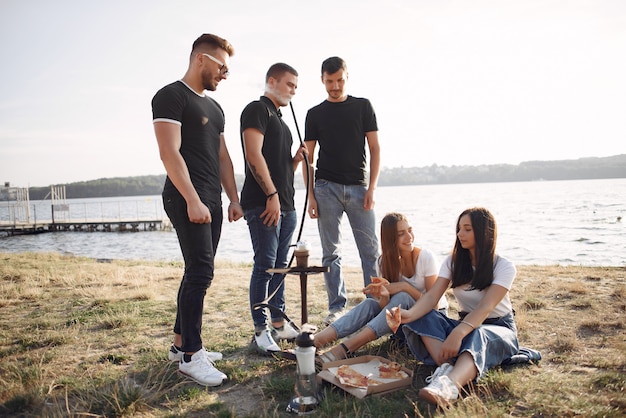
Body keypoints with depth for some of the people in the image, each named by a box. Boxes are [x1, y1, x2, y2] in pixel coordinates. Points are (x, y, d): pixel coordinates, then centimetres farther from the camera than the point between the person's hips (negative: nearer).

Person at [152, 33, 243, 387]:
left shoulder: (214, 107, 21)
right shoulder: (171, 96, -5)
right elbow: (170, 152, -15)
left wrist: (233, 198, 14)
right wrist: (192, 200, -21)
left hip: (212, 201, 9)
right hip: (188, 199, -9)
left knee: (199, 274, 11)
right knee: (200, 273, -11)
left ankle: (181, 344, 22)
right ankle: (191, 356, -1)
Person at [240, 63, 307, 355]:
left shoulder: (280, 121, 25)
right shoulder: (257, 109, -3)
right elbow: (254, 155, -16)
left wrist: (297, 159, 7)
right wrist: (272, 195, -20)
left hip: (286, 205, 9)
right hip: (263, 203, -9)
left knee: (280, 265, 11)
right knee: (265, 265, -8)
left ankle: (278, 324, 20)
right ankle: (261, 331, -1)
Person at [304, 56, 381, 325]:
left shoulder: (363, 106, 10)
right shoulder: (315, 114, 11)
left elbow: (374, 149, 5)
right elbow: (308, 158, 9)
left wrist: (371, 188, -5)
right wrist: (310, 195, -1)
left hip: (358, 188, 0)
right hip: (326, 189, 1)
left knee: (370, 250, -2)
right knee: (331, 253, 3)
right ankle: (337, 307, 12)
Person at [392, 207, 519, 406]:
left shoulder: (504, 266, -12)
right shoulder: (453, 261, 0)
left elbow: (485, 307, -27)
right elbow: (432, 296, -14)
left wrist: (458, 333, -45)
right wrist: (410, 314, -36)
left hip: (498, 328, -4)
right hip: (465, 325, 5)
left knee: (476, 336, -41)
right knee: (423, 317, -23)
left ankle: (448, 384, -68)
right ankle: (447, 368, -46)